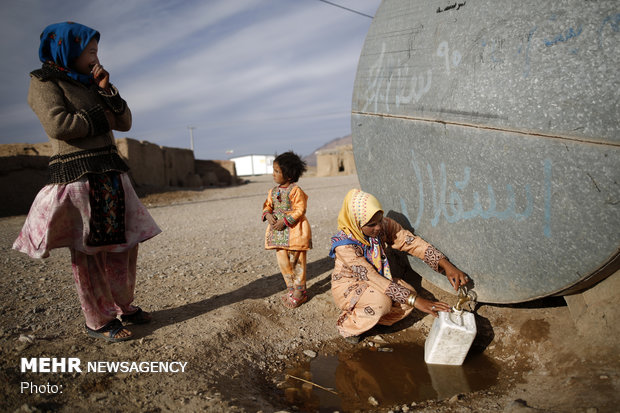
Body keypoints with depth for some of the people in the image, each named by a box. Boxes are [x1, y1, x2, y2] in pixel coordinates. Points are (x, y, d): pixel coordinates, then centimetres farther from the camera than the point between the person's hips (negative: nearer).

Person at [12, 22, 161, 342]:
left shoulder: (91, 85, 22)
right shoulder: (43, 82, 1)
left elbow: (125, 123, 15)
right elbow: (58, 124, -16)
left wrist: (107, 90, 4)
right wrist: (100, 119, -3)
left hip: (110, 174, 7)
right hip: (76, 175, -7)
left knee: (124, 244, 7)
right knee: (88, 251, -3)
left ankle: (122, 306, 21)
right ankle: (98, 321, 8)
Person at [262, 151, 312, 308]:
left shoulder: (295, 190, -13)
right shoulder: (273, 191, 9)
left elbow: (300, 210, -15)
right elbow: (267, 205, 14)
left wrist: (285, 221, -20)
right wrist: (268, 215, -8)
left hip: (294, 231, -6)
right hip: (279, 232, 7)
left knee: (296, 261, 3)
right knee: (282, 261, 9)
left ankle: (300, 291, 16)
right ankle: (291, 288, 26)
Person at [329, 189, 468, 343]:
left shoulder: (384, 224, -16)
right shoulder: (344, 244, -31)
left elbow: (411, 242, -18)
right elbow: (371, 277, -34)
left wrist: (446, 265, -32)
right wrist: (414, 300, -38)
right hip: (348, 286, -6)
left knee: (409, 294, -16)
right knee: (381, 302, -34)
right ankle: (348, 325, -7)